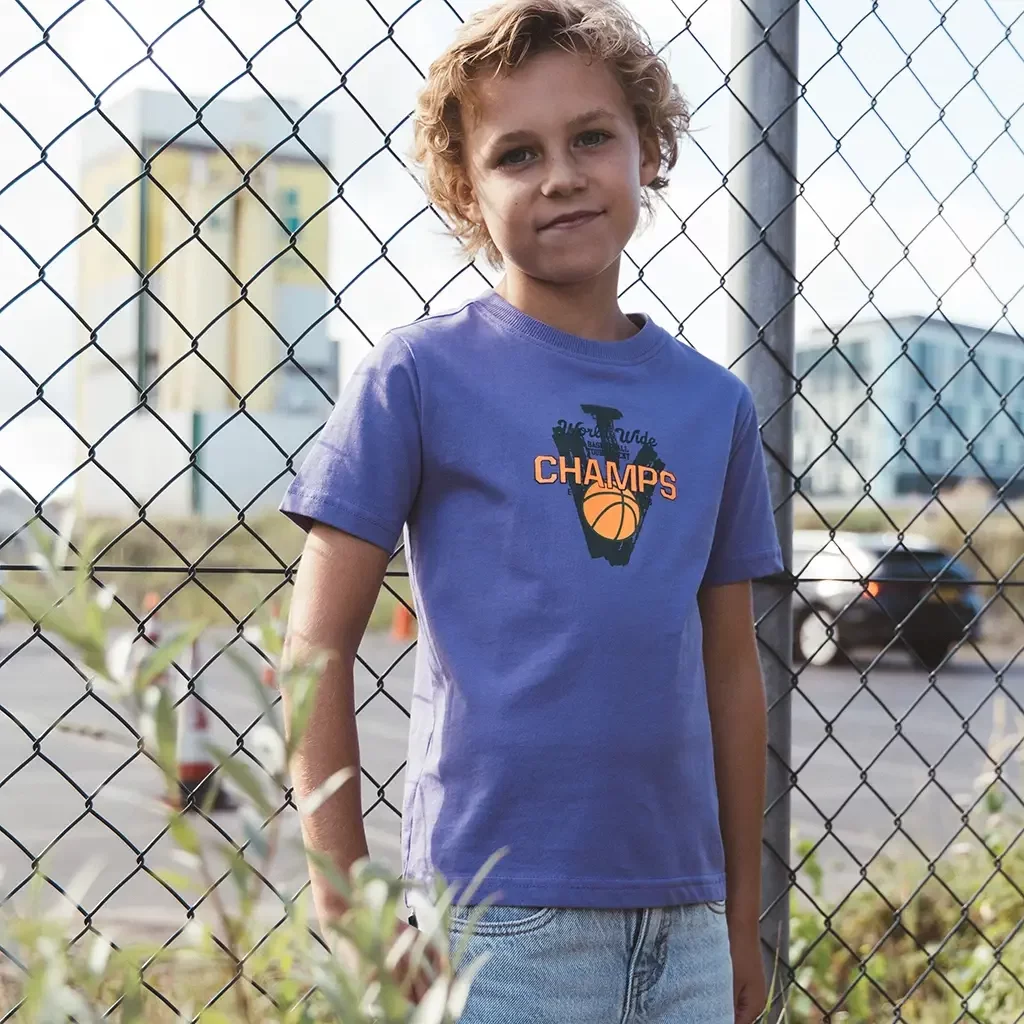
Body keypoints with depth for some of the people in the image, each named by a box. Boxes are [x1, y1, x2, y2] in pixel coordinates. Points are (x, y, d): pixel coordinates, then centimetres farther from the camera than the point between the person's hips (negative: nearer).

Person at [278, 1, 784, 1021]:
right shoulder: (420, 372, -5)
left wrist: (742, 917, 13)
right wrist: (346, 900, -7)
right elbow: (317, 643, -5)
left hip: (681, 922, 4)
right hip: (496, 921, -4)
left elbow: (732, 668, 11)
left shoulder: (715, 403, 7)